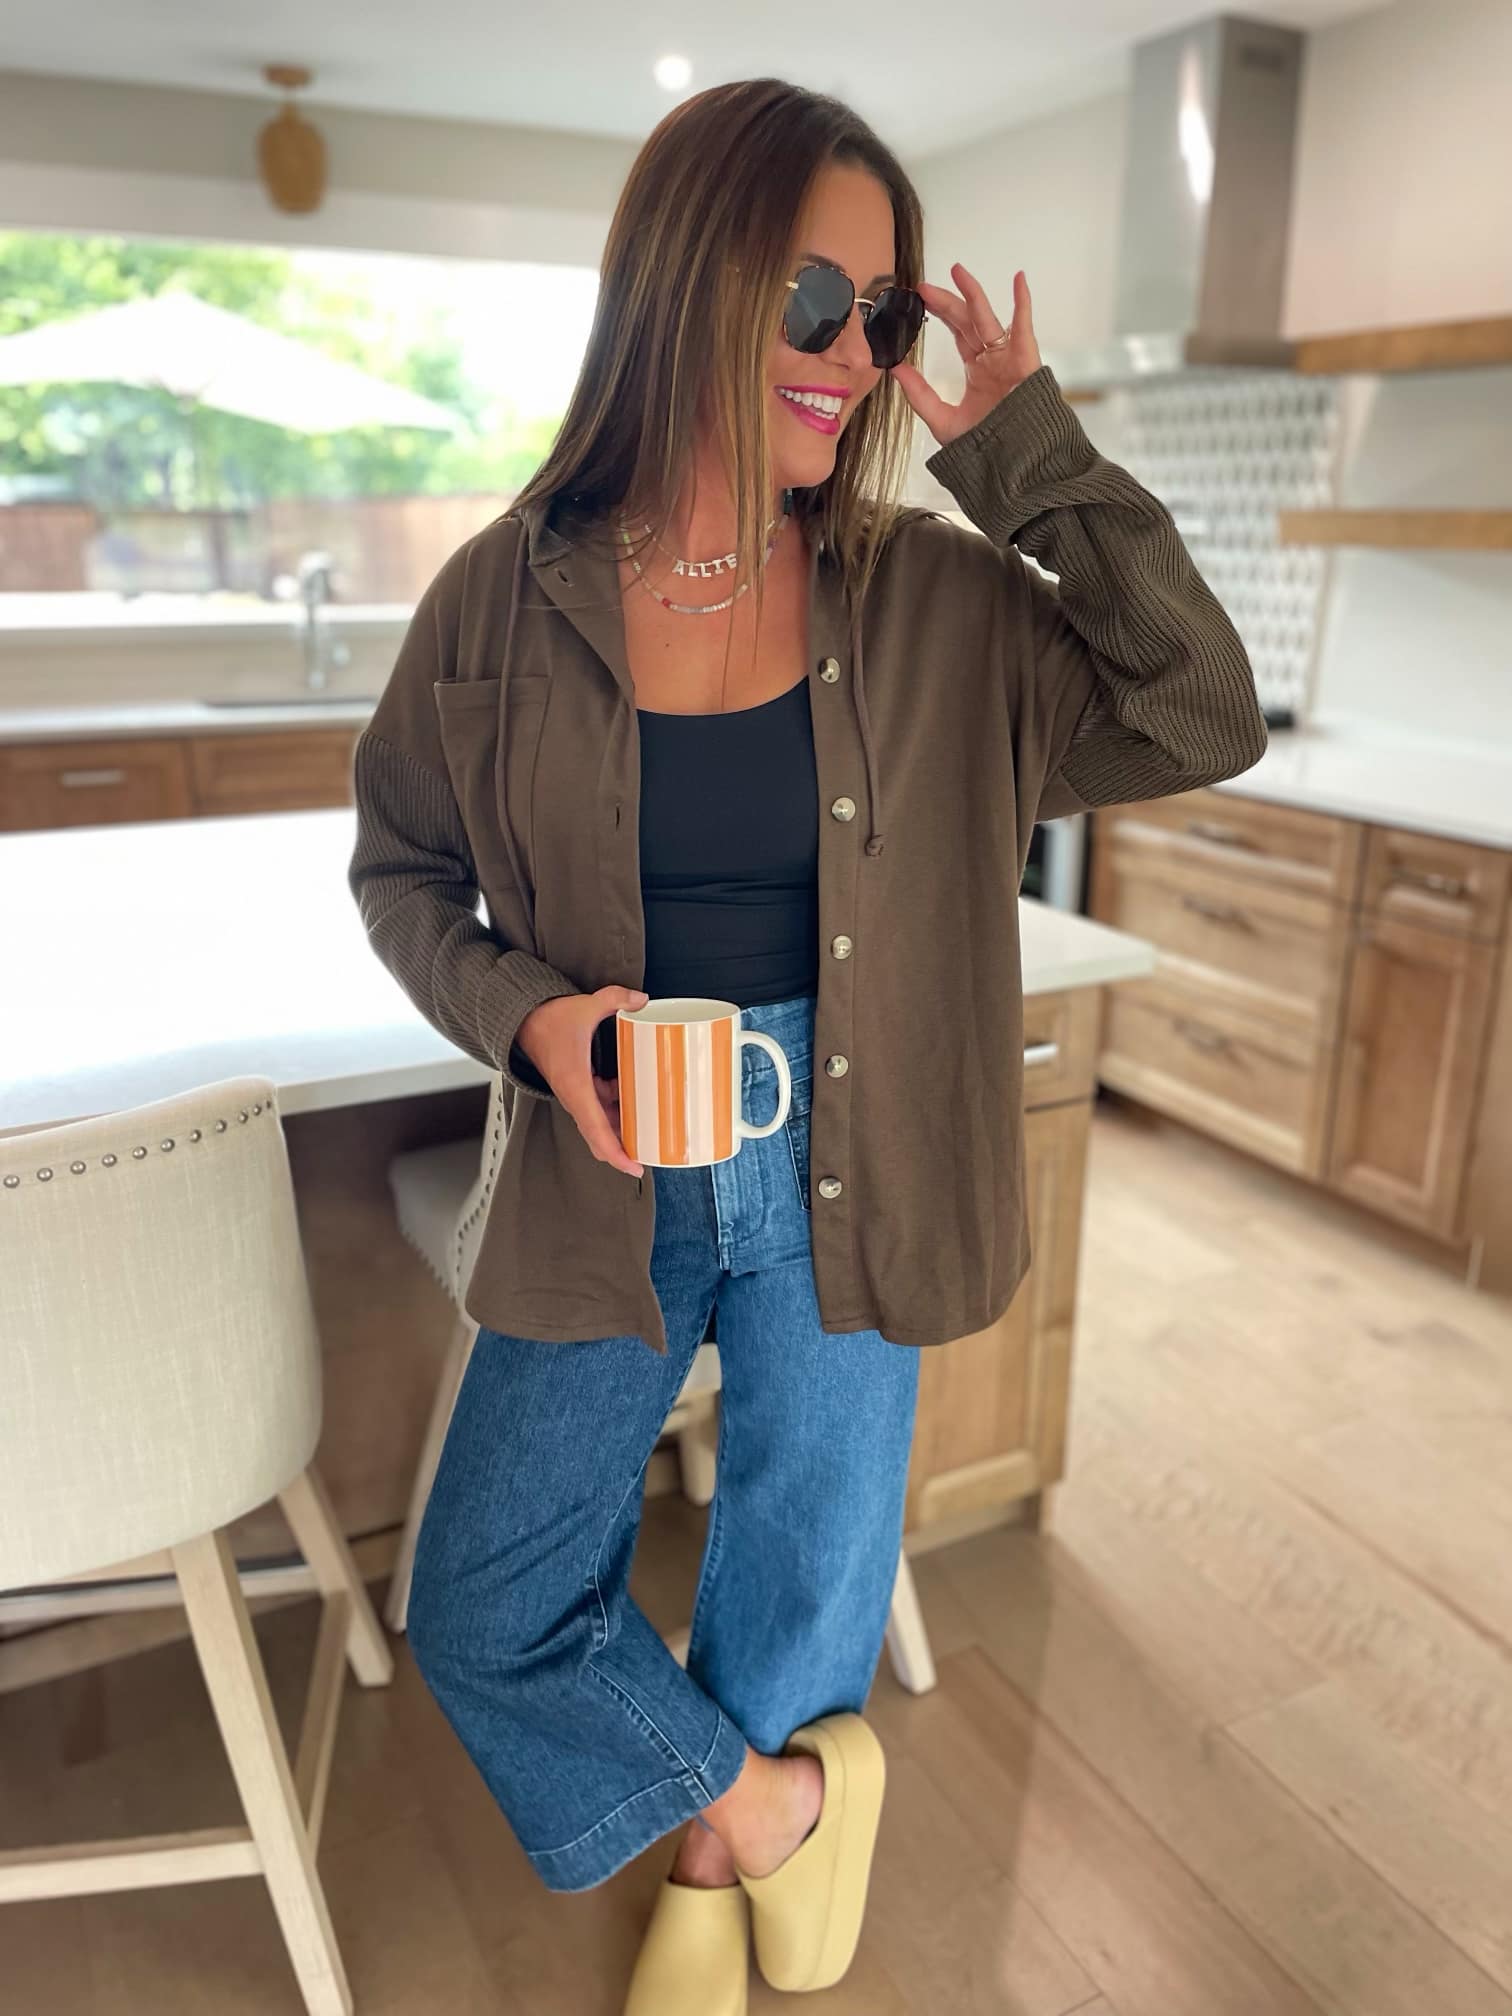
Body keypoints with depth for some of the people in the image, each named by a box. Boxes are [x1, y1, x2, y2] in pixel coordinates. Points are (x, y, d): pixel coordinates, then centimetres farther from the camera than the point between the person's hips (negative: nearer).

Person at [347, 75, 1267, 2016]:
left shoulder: (934, 599, -6)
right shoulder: (508, 596, -7)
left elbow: (1202, 723, -12)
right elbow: (401, 866, 4)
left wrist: (1027, 450, -14)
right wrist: (521, 1012, -15)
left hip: (837, 1182, 0)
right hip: (606, 1179, 1)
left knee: (800, 1611, 18)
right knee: (485, 1614, 8)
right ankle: (779, 1807, 37)